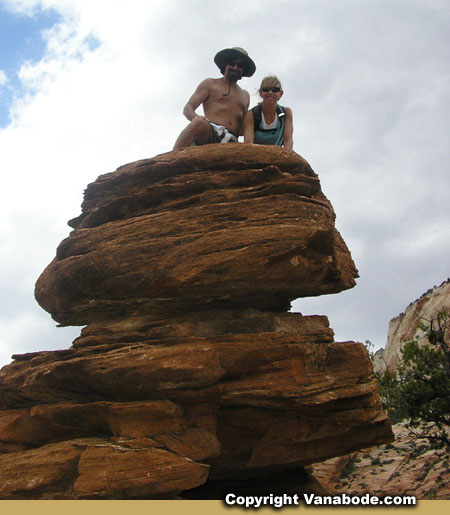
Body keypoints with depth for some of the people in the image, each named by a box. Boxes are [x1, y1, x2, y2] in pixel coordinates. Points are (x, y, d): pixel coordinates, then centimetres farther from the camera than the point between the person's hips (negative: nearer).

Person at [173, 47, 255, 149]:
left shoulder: (245, 95, 33)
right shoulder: (210, 84, 19)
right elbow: (187, 109, 7)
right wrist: (197, 118, -17)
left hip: (231, 141, 3)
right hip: (208, 133, -3)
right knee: (199, 122, -40)